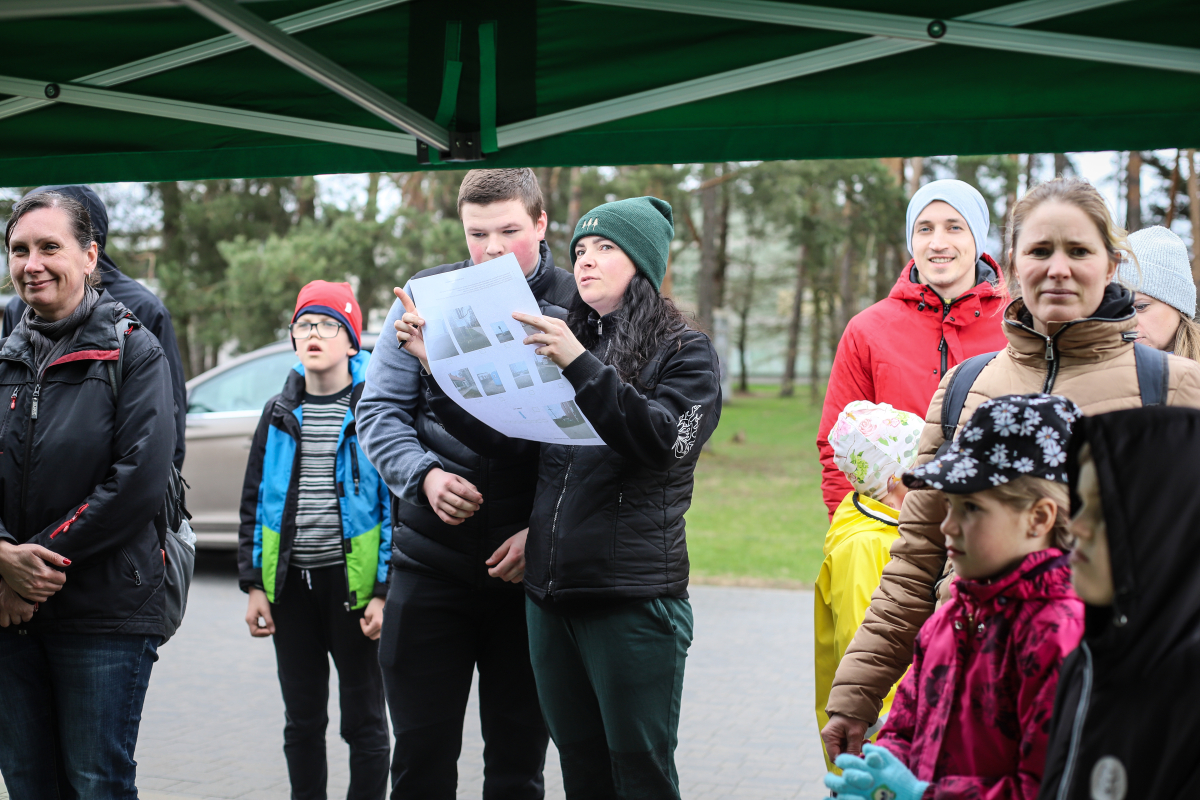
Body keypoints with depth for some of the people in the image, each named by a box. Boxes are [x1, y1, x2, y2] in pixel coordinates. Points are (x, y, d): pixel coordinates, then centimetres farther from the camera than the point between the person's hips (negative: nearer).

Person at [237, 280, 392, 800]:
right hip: (291, 583, 4)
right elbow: (254, 502, 13)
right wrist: (254, 584, 6)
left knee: (362, 719, 5)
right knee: (302, 720, 12)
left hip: (352, 580, -4)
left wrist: (384, 592, -12)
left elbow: (397, 505, -6)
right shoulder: (279, 414, 10)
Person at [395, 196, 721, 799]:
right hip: (550, 595, 5)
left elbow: (663, 441, -19)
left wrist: (581, 367, -27)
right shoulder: (565, 342, 16)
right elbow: (502, 438, 6)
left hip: (634, 598, -5)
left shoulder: (684, 353, 0)